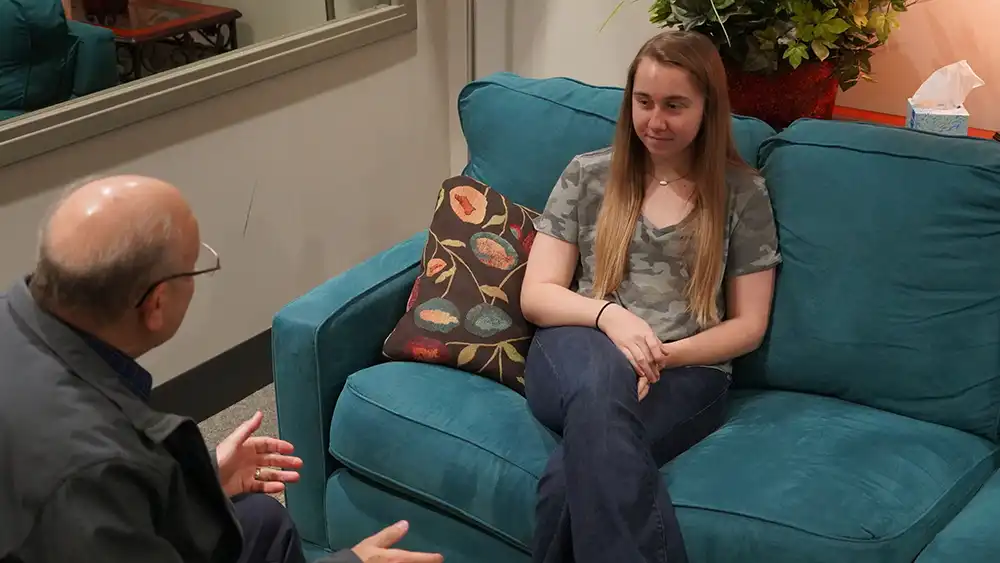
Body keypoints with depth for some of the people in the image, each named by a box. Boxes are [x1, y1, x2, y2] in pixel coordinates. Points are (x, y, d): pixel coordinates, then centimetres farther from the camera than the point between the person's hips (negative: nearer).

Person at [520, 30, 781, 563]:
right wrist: (607, 315, -15)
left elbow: (748, 325, 7)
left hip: (687, 374, -1)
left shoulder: (743, 193, 9)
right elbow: (535, 295, 6)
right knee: (603, 373, -39)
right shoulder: (587, 175, 11)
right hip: (578, 357, 2)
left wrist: (666, 355, -12)